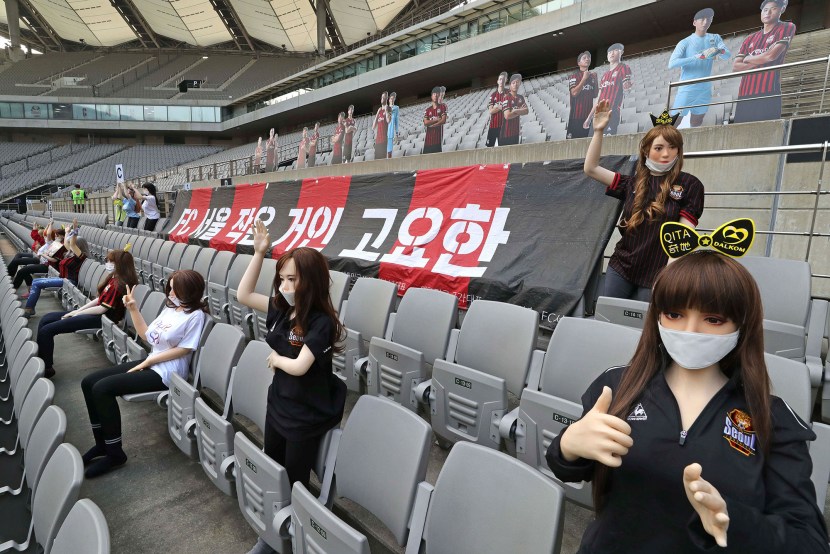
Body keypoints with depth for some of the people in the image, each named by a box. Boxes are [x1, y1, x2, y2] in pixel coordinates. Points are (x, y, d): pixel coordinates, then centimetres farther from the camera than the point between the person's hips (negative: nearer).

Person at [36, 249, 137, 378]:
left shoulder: (118, 284, -21)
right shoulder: (114, 278, 9)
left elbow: (102, 309, -20)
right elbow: (100, 299, 13)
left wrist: (77, 314, -6)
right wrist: (78, 310, 5)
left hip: (101, 319, -10)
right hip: (97, 312, 10)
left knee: (46, 330, -13)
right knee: (45, 319, 11)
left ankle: (46, 368, 3)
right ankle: (41, 359, 13)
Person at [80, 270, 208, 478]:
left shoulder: (196, 315, -13)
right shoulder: (170, 308, 13)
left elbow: (184, 349, -15)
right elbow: (147, 335, 15)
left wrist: (148, 361, -12)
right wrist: (133, 309, 8)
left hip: (165, 372, -9)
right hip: (150, 363, 9)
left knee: (102, 388, -20)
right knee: (89, 382, 1)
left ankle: (115, 453, -7)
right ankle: (102, 443, 12)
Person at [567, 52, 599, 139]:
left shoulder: (593, 76, 16)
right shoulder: (574, 76, 2)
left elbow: (595, 95, 16)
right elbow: (574, 93, -12)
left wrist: (595, 80, 5)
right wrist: (584, 78, -11)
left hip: (589, 114, 5)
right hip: (577, 115, -5)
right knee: (573, 139, -9)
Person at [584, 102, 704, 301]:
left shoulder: (689, 185, -1)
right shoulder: (633, 183, 8)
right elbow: (590, 169, 4)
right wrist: (598, 131, -3)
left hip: (656, 275, -3)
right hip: (620, 268, 3)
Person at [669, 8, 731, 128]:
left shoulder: (715, 38, 9)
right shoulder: (685, 42, -4)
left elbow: (728, 55, -1)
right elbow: (671, 64, -19)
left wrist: (720, 51, -25)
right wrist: (698, 56, -28)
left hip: (705, 90, 5)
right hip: (687, 90, -5)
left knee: (696, 125, 14)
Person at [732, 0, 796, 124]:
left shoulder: (787, 27, 12)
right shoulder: (750, 39, 23)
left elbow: (772, 55, -4)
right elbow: (735, 67, 11)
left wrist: (748, 59, 11)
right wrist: (761, 60, -1)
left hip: (768, 94, -4)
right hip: (744, 95, 4)